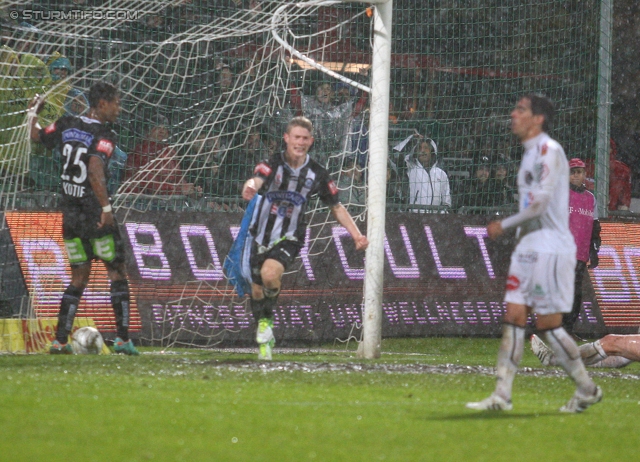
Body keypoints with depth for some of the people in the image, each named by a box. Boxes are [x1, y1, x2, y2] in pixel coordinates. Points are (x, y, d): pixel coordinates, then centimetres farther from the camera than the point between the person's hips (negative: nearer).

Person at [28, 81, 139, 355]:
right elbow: (95, 172, -27)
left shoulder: (65, 125, 4)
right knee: (117, 272, 6)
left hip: (70, 216, 6)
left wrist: (34, 114, 36)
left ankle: (60, 340, 5)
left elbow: (36, 137, 20)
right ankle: (123, 338, 3)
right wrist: (106, 207, -25)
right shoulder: (103, 136, -14)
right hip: (95, 215, -6)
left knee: (79, 278, 12)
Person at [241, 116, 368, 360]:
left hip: (288, 239, -1)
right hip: (261, 236, 1)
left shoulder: (317, 174, -3)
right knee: (256, 291, 6)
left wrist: (357, 235, -3)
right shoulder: (273, 164, -10)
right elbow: (257, 180, -32)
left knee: (269, 273, -29)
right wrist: (250, 186, -57)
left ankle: (267, 320, -3)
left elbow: (337, 207, 7)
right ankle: (264, 340, 29)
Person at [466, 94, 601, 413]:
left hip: (550, 249, -9)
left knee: (549, 324, -7)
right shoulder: (530, 153, 18)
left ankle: (587, 389, 7)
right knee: (513, 318, 1)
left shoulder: (549, 151, -12)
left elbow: (539, 203, -19)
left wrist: (503, 225, -12)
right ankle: (502, 395, -1)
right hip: (527, 248, 9)